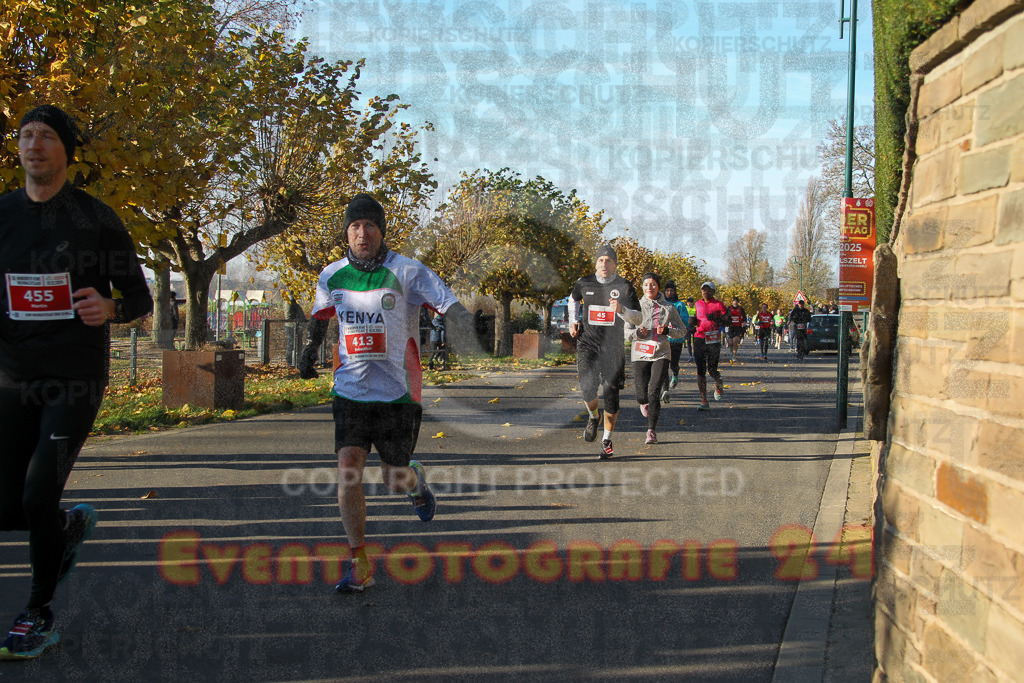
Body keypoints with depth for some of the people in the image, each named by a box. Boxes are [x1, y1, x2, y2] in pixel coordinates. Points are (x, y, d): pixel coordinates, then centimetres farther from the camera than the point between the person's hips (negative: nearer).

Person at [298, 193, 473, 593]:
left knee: (394, 480, 6)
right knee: (348, 470, -11)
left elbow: (451, 307, -16)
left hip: (397, 393, -2)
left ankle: (414, 480, 45)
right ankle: (360, 564, 0)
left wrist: (465, 325, -37)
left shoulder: (407, 272, -10)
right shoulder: (332, 276, 4)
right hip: (350, 391, 3)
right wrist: (310, 349, 8)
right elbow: (320, 315, 23)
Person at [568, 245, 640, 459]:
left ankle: (607, 440, 16)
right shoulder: (584, 284, 4)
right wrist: (574, 321, 15)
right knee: (588, 386, -19)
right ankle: (593, 417, 15)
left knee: (611, 393, 0)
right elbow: (574, 299, 27)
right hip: (588, 343, 0)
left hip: (613, 346, 0)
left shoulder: (624, 287, -2)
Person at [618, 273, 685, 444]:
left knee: (654, 391, -15)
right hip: (640, 354, 1)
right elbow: (627, 332, 5)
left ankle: (652, 430, -5)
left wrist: (667, 331, -8)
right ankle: (644, 403, 40)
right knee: (642, 394, 0)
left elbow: (682, 331, 10)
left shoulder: (668, 308, 6)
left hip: (661, 354, -1)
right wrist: (638, 332, -16)